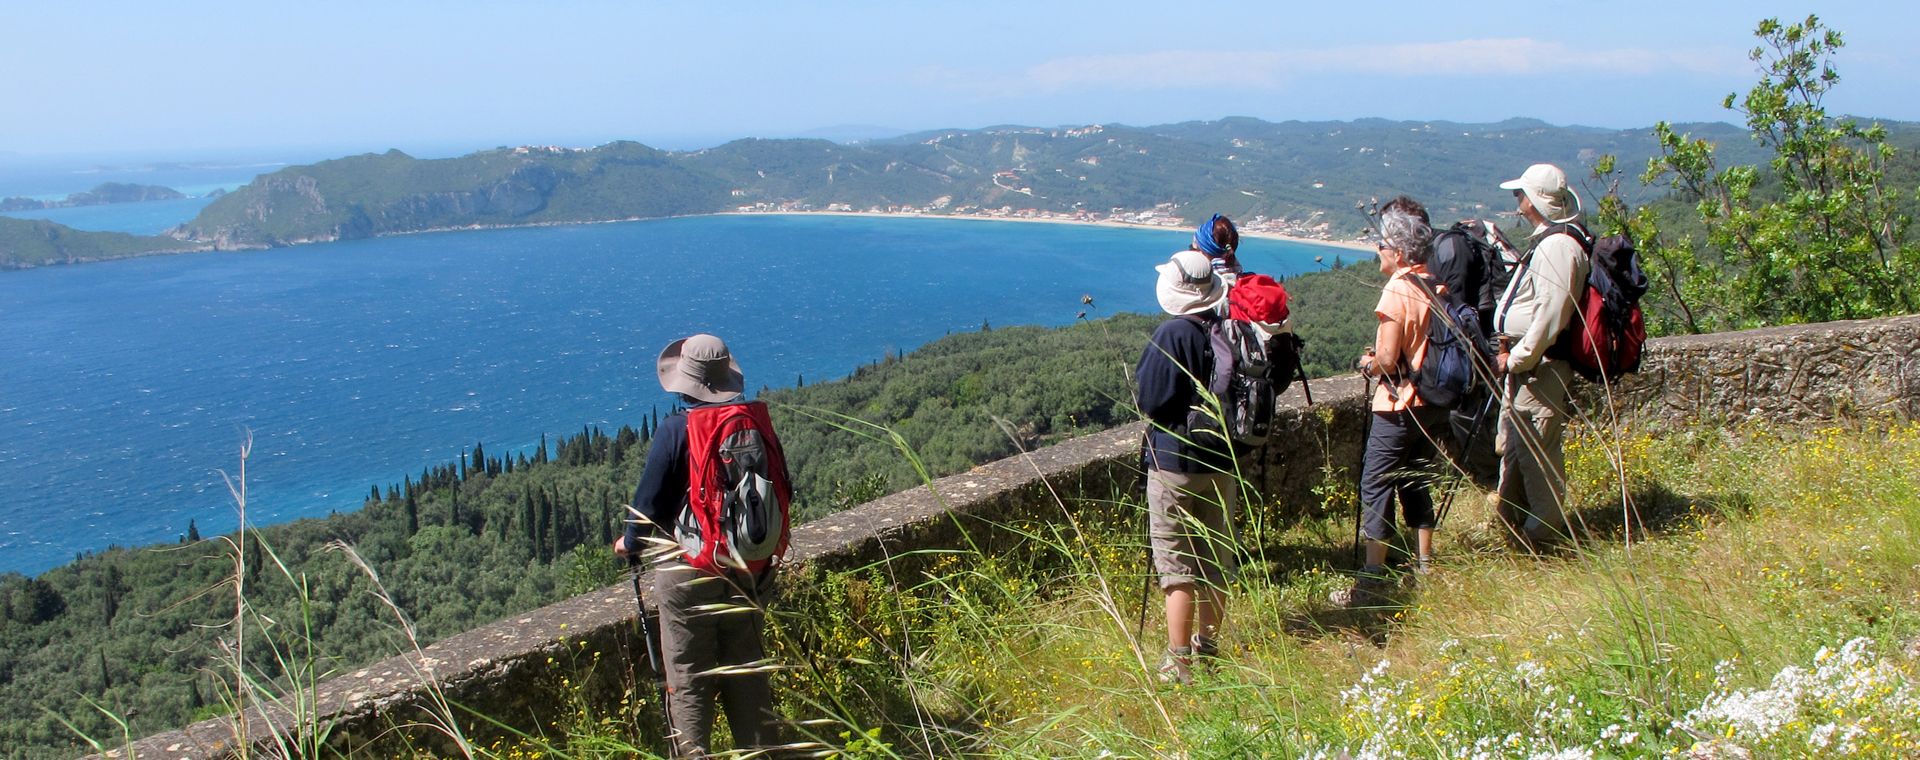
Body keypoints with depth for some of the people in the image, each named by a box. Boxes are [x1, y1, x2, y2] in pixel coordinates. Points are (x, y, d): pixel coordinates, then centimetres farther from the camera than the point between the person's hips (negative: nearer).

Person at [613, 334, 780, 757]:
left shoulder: (675, 431, -15)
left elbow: (650, 498, -9)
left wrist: (631, 544, 10)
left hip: (687, 570, -4)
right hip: (748, 568, 4)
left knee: (688, 677, 6)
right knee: (747, 668, 16)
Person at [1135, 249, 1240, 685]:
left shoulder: (1173, 335, -18)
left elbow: (1149, 400, -15)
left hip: (1175, 460, -6)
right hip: (1223, 460, 6)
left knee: (1177, 566, 0)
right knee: (1217, 559, 16)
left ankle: (1178, 663, 0)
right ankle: (1207, 645, 30)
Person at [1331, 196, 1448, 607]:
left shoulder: (1397, 291, -18)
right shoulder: (1437, 289, 5)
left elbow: (1387, 361, -20)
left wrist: (1369, 363, 1)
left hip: (1398, 407, -8)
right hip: (1433, 403, 8)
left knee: (1376, 486, 0)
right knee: (1415, 482, 18)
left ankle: (1373, 579, 2)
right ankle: (1424, 568, 23)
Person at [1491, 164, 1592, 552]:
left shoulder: (1558, 246, -18)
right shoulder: (1547, 242, 16)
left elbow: (1550, 316, -24)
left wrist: (1515, 359, -17)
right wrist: (1511, 354, 13)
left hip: (1538, 368, -11)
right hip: (1523, 363, 11)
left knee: (1536, 451, -4)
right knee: (1511, 446, 19)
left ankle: (1545, 537, 6)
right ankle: (1510, 522, 32)